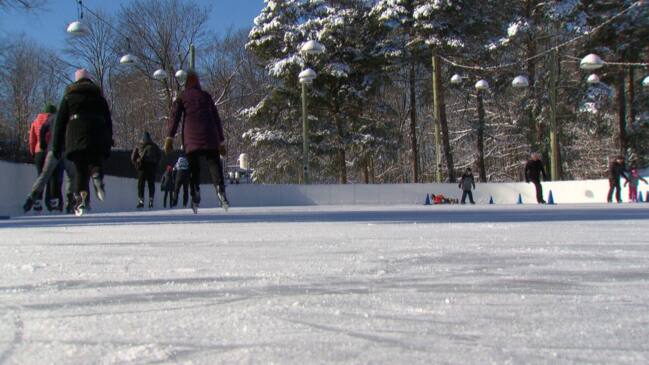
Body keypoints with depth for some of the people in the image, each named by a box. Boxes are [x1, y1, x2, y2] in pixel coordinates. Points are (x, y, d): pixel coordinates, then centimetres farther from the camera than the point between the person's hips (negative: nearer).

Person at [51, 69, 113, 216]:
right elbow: (108, 121, 14)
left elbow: (60, 122, 13)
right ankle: (97, 176, -32)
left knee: (80, 170, 3)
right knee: (96, 163, 5)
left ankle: (81, 200, -13)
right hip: (97, 138, 0)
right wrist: (108, 142, 13)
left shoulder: (69, 97, 17)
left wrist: (57, 146, 13)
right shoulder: (99, 97, 20)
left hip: (76, 137, 0)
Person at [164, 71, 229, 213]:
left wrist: (169, 137, -6)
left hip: (191, 139, -1)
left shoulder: (181, 97, 14)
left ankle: (195, 199, -8)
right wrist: (222, 141, 21)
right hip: (210, 137, 1)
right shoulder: (206, 96, 20)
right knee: (214, 164, -2)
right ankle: (220, 189, -25)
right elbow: (216, 118, 19)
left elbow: (174, 116, 0)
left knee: (194, 169, 3)